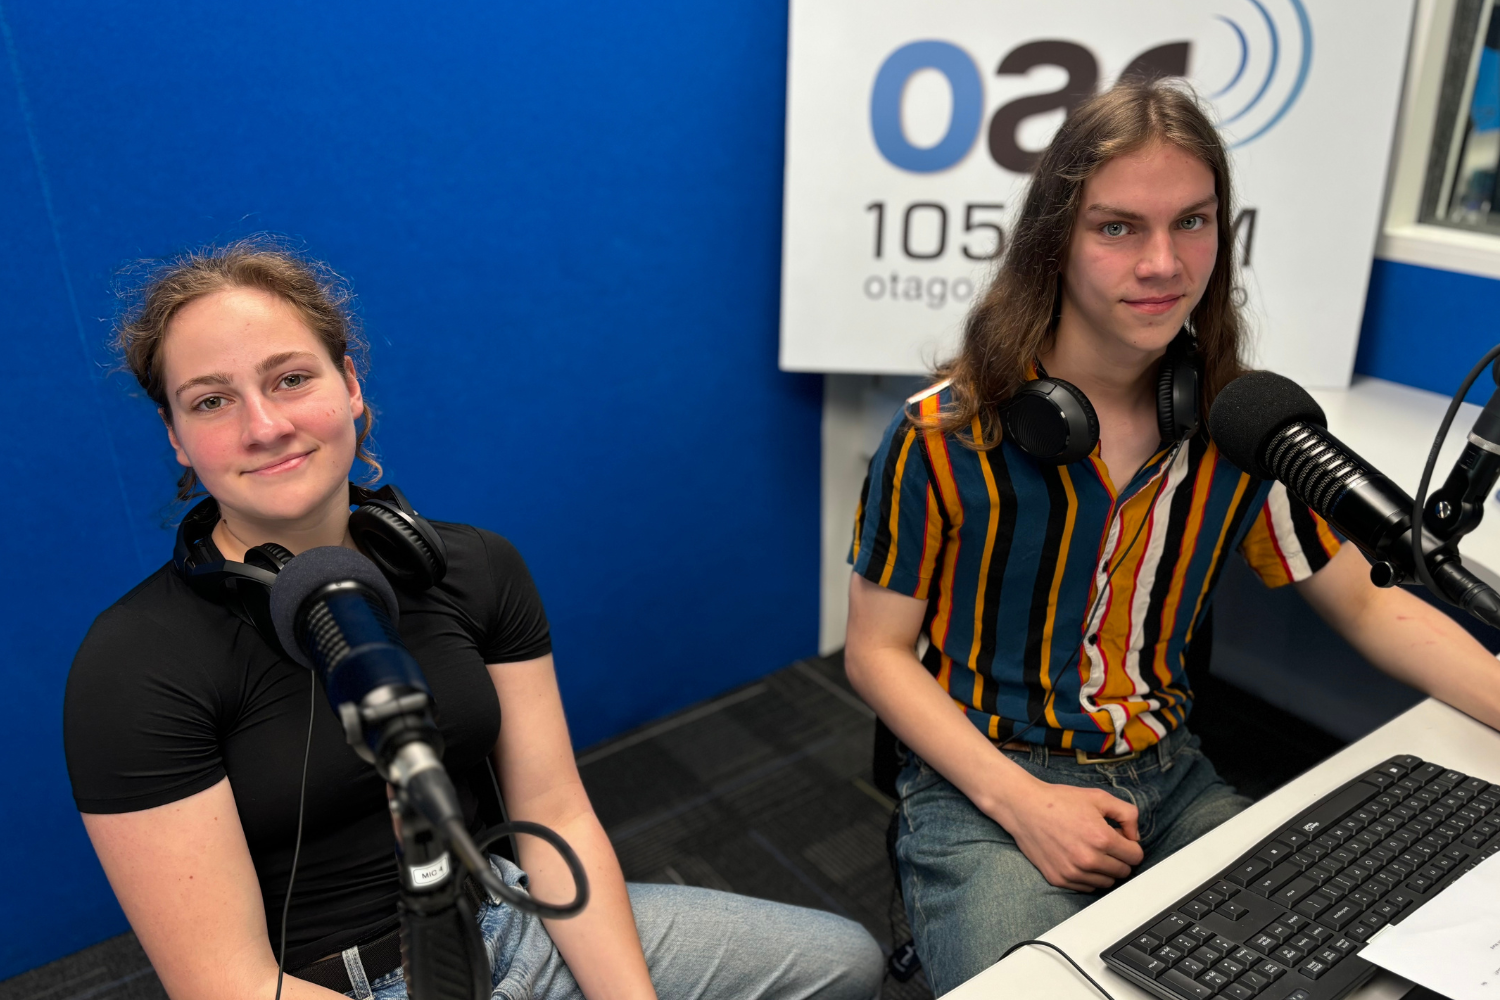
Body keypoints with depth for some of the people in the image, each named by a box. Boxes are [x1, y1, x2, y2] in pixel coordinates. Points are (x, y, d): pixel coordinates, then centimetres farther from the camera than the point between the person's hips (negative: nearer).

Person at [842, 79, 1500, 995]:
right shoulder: (944, 436, -15)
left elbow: (1370, 605, 6)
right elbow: (878, 652, -8)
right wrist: (1021, 803, -20)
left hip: (1169, 781, 4)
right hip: (983, 786, -3)